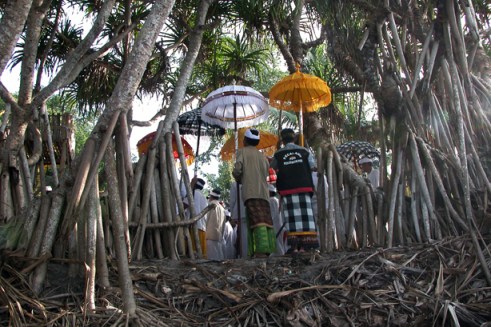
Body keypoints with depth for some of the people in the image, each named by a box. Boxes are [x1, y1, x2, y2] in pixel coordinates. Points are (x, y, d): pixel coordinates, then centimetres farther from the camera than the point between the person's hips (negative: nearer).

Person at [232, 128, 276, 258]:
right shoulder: (263, 156, 24)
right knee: (266, 221, 3)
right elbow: (266, 174, 18)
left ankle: (262, 251, -27)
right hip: (264, 192, 5)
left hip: (250, 192, -5)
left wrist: (238, 179, 16)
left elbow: (237, 170, -4)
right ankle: (267, 250, -2)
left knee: (257, 221, -16)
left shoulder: (242, 151, 8)